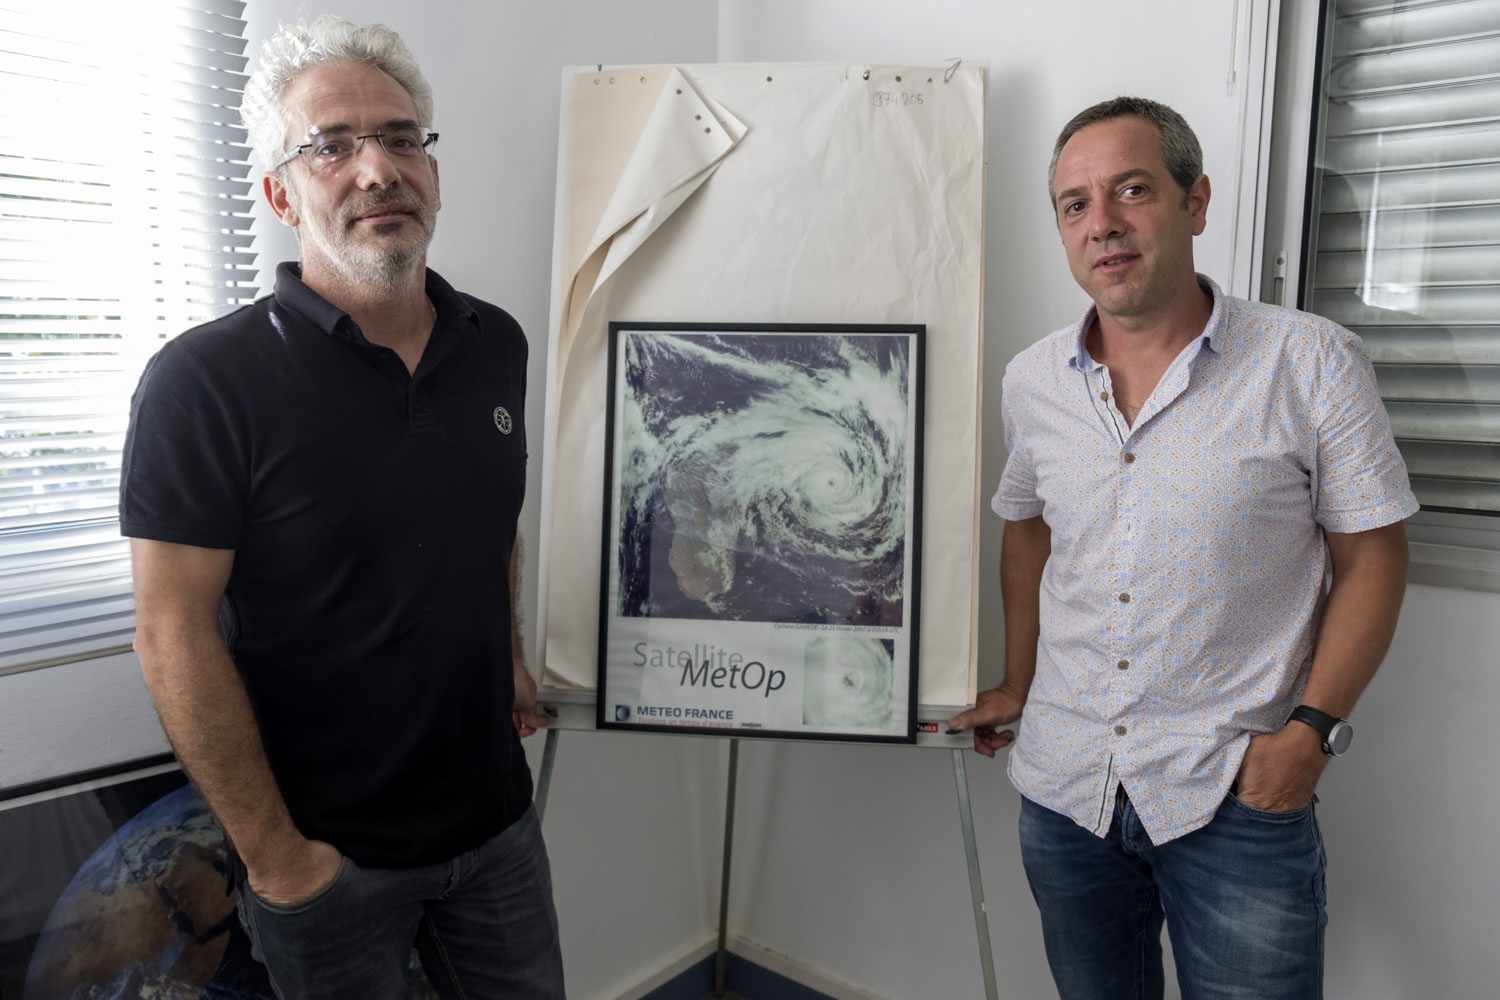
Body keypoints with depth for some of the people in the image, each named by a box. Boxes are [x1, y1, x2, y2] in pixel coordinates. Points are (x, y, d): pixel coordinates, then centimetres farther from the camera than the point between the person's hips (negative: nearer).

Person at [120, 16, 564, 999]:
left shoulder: (497, 345, 1)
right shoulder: (205, 380, -16)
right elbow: (175, 637, -16)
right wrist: (272, 852, -14)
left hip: (496, 815, 5)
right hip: (329, 853, -4)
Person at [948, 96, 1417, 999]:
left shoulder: (1314, 364, -9)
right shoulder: (1032, 381, 2)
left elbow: (1372, 558, -4)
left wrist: (1311, 728, -12)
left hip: (1237, 798, -3)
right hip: (1063, 789, 4)